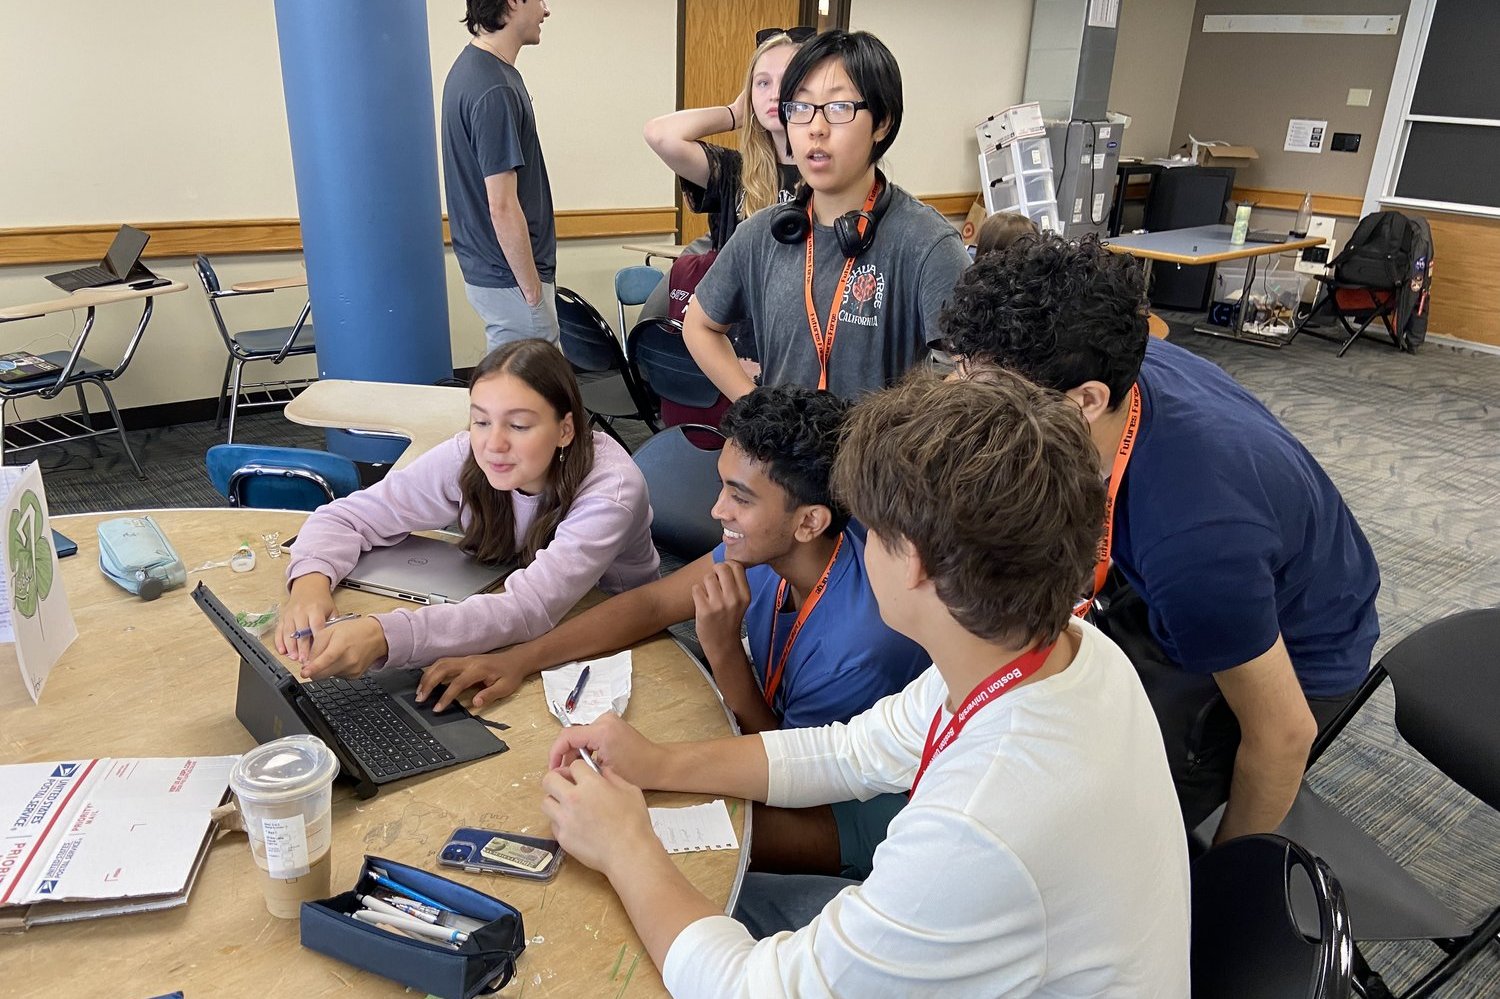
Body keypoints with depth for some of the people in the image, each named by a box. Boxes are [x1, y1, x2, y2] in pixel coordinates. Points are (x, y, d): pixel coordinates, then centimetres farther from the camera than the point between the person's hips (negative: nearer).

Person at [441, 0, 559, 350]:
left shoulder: (471, 67, 9)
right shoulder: (495, 89, -22)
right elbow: (502, 208, -24)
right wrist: (533, 291, -17)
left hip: (486, 269, 10)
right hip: (511, 279, -10)